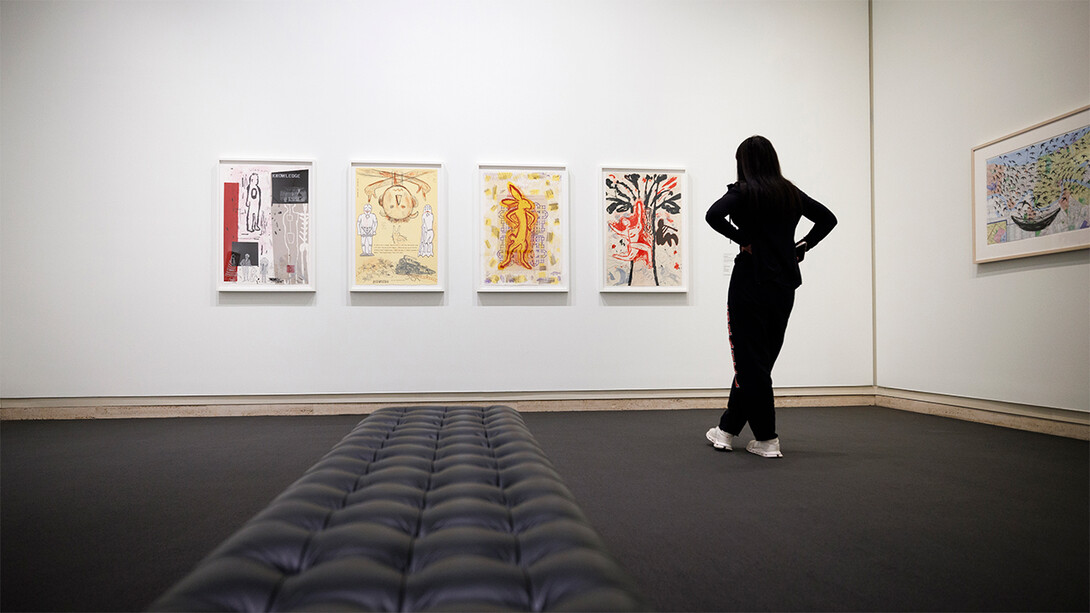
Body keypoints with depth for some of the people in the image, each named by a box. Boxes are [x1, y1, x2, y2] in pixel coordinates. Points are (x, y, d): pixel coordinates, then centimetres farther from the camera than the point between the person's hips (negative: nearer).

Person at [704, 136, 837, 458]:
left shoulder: (745, 190, -7)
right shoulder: (790, 192, 11)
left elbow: (714, 214, -24)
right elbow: (828, 218, 18)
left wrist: (742, 239, -13)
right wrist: (803, 245, 12)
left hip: (751, 284, -7)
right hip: (784, 287, 7)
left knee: (751, 363, 2)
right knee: (759, 361, 14)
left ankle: (767, 439, 6)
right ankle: (727, 429, 26)